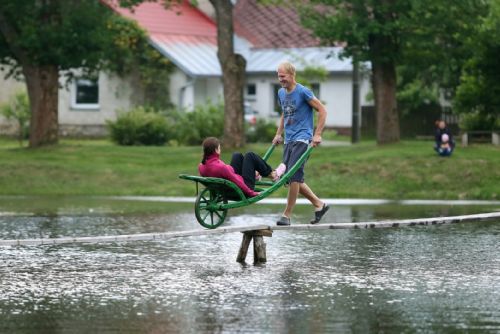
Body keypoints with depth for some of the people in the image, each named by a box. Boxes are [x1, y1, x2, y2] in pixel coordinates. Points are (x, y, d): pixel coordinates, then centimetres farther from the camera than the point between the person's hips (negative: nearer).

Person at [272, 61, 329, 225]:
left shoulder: (303, 92, -10)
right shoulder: (281, 93, 12)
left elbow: (322, 110, -9)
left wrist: (317, 135, -13)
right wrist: (279, 134, 20)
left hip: (302, 139, -8)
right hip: (289, 140, 8)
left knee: (294, 176, -14)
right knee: (293, 178, 7)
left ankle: (287, 215, -11)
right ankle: (319, 204, 20)